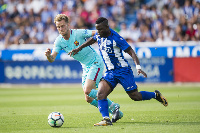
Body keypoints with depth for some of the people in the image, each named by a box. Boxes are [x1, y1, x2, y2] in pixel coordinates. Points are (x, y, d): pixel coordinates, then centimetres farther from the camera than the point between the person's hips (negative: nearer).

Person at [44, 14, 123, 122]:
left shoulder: (79, 33, -19)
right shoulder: (59, 41, -5)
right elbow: (52, 59, -11)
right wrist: (48, 55, -34)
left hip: (96, 63, -7)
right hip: (85, 67, 7)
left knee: (87, 91, -22)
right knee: (89, 99, 2)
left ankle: (113, 106, -7)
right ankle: (114, 112, 16)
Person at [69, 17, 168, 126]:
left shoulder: (116, 39, -20)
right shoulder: (99, 35, 0)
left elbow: (131, 52, -19)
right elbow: (92, 40, 25)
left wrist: (138, 67, -30)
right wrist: (79, 48, 27)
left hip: (123, 70, -6)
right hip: (110, 72, 6)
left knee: (135, 96, 0)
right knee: (101, 94, -17)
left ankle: (156, 95, 26)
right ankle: (106, 119, -22)